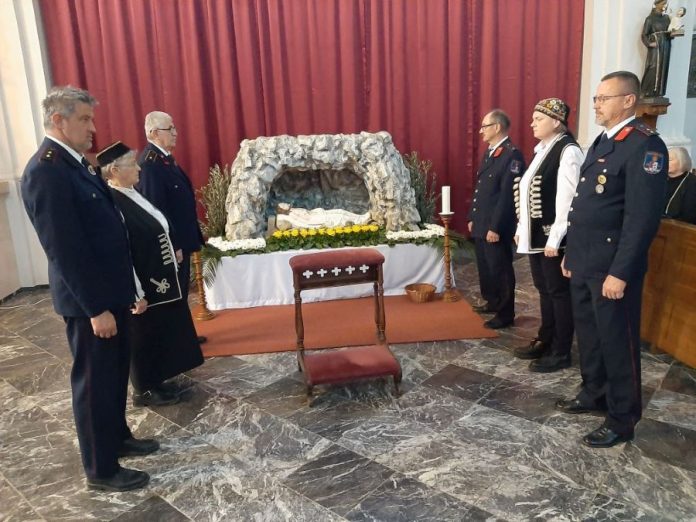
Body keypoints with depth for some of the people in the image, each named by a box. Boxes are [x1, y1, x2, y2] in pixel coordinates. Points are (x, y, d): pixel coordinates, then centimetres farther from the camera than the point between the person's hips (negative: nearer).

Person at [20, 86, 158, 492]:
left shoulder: (76, 163, 10)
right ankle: (101, 469, 22)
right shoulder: (46, 170, -20)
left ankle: (118, 437, 40)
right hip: (89, 301, -9)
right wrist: (95, 308, -21)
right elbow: (64, 250, -23)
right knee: (94, 381, 5)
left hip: (110, 293, 9)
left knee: (115, 374, 21)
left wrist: (128, 288, 15)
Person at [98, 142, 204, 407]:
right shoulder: (112, 203, -23)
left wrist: (171, 251, 19)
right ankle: (145, 390, 23)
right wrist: (135, 292, -23)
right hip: (143, 282, -10)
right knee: (144, 335, 6)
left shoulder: (130, 194, 7)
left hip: (157, 276, 10)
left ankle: (154, 380, 35)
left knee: (159, 332, 20)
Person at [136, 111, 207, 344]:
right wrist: (173, 244, -22)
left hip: (180, 238, 10)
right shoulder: (149, 164, -21)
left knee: (181, 289, 18)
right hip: (170, 243, -10)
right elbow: (156, 208, -24)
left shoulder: (164, 157, 10)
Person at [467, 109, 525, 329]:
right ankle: (492, 302, 36)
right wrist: (472, 218, 16)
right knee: (485, 266, 19)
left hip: (496, 227, -9)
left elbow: (508, 195, -20)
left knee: (500, 269, 2)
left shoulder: (512, 155, -16)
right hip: (481, 224, 9)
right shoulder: (489, 152, 14)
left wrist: (495, 227, -21)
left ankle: (505, 314, 15)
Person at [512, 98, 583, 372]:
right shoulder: (541, 149, 13)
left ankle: (561, 352, 15)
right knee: (544, 290, 17)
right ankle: (545, 341, 30)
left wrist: (554, 239, -20)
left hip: (553, 237, -8)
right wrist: (521, 228, 13)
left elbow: (567, 198, -19)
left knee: (559, 292, 3)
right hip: (536, 234, 8)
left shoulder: (568, 151, -14)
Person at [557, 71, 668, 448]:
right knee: (588, 334, 19)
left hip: (611, 268, -8)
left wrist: (620, 272, -22)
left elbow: (643, 217, -20)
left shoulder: (645, 145, -14)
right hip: (584, 263, 8)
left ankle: (622, 420, 19)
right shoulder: (602, 141, 14)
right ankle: (594, 393, 37)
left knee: (617, 342, 4)